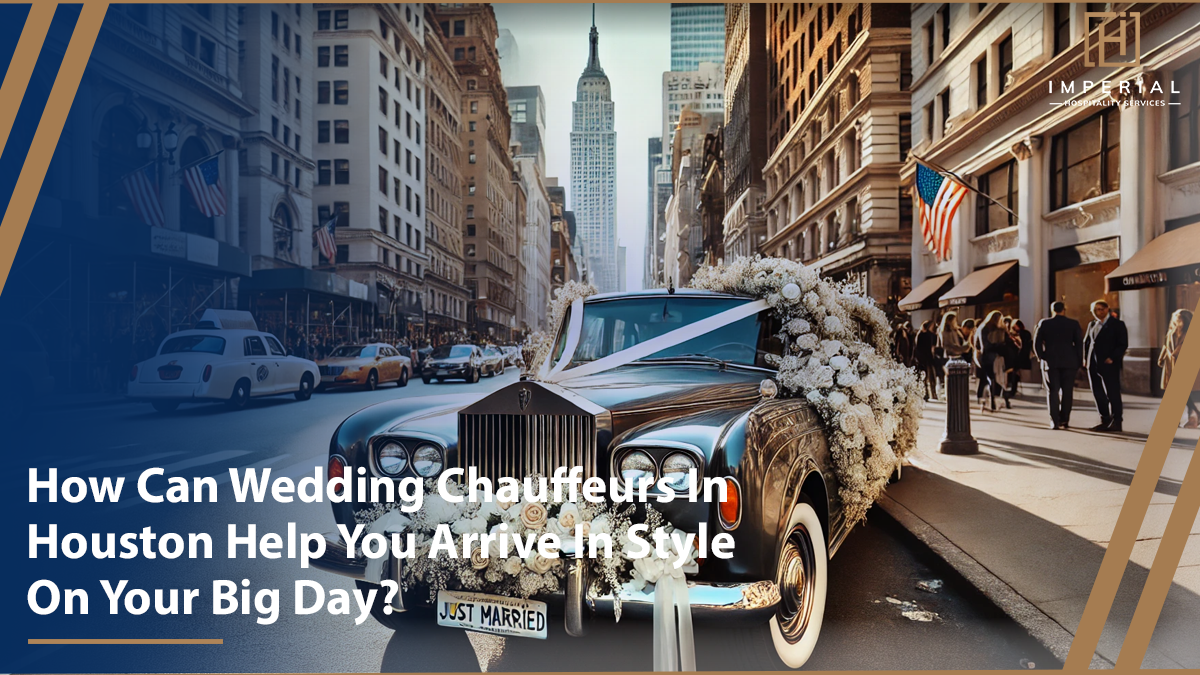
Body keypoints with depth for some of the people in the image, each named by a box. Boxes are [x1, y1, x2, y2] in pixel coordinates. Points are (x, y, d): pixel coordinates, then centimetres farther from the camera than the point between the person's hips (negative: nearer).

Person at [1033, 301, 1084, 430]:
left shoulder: (1043, 323, 0)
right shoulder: (1073, 323, 2)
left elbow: (1037, 343, -2)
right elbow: (1079, 343, 1)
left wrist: (1041, 357, 9)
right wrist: (1079, 362, 6)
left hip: (1050, 362, -1)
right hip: (1069, 362, 1)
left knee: (1053, 391, 1)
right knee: (1067, 391, 7)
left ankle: (1055, 421, -5)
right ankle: (1065, 420, 7)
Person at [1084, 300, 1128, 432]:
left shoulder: (1117, 324, -2)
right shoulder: (1092, 325, 15)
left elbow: (1123, 344, -8)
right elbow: (1086, 342, 20)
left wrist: (1113, 358, -17)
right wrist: (1086, 358, 6)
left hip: (1109, 364, -6)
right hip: (1093, 365, 6)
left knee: (1113, 394, -2)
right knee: (1098, 393, 8)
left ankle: (1116, 422, 4)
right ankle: (1105, 421, 17)